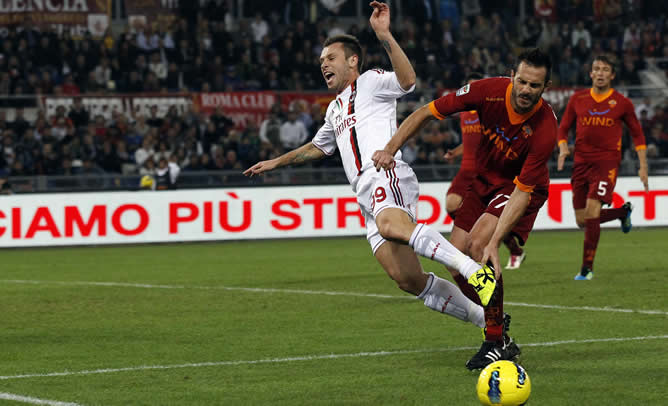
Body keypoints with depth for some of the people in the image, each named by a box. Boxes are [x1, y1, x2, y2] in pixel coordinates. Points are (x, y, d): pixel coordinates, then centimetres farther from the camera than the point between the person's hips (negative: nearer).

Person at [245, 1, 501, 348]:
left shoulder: (369, 82, 10)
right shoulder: (335, 109, 34)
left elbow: (407, 80, -12)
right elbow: (319, 147, 52)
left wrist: (384, 36, -21)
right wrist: (276, 163, 54)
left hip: (385, 174, -7)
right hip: (368, 198, 7)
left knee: (390, 225, -43)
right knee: (408, 279, -9)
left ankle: (475, 270, -47)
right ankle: (488, 320, -5)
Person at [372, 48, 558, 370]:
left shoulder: (545, 129, -32)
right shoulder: (490, 91, -23)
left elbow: (523, 191, -32)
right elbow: (427, 112, -14)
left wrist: (495, 241, -40)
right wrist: (391, 148, -25)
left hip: (522, 189, -5)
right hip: (483, 179, 5)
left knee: (479, 244, -27)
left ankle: (496, 342, -17)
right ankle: (495, 323, 18)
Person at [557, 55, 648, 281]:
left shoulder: (622, 103, 2)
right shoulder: (578, 99, 7)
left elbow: (637, 133, 11)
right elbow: (563, 128, 15)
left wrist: (643, 166, 6)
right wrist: (563, 148, -6)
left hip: (607, 162, -4)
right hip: (581, 162, 4)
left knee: (592, 211, -21)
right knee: (582, 221, 6)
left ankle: (587, 268, -13)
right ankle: (623, 212, 36)